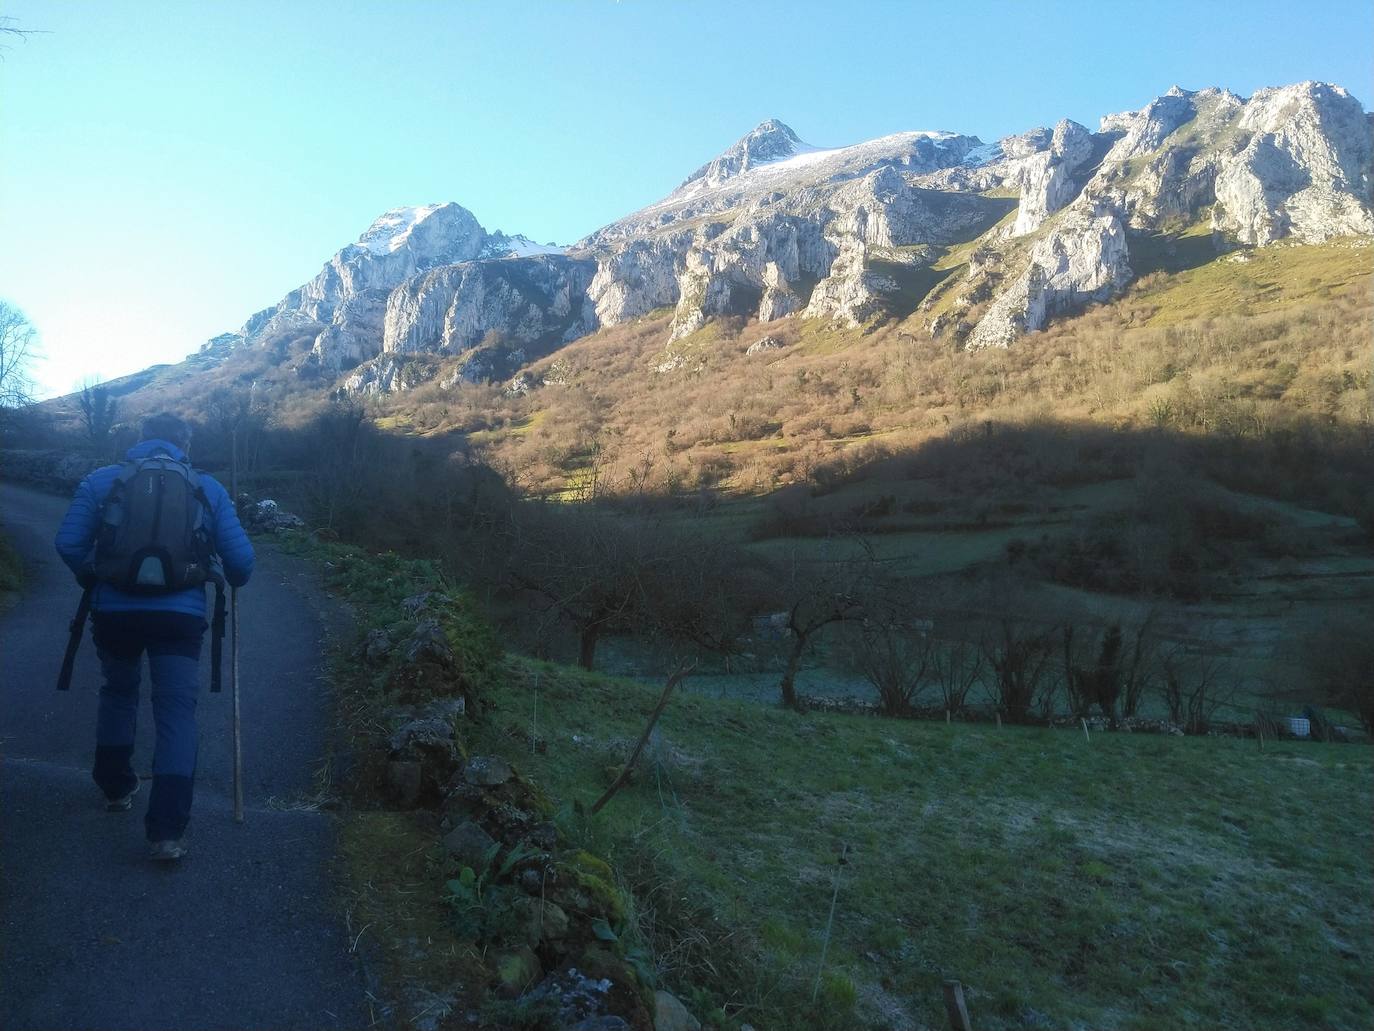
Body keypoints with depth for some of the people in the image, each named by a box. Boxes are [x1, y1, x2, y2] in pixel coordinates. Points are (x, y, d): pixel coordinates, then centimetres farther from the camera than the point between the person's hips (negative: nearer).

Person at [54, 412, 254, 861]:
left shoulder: (100, 480, 5)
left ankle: (116, 787, 39)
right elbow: (240, 557, -1)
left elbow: (68, 544, -3)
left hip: (114, 611, 2)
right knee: (177, 711, 1)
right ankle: (167, 831, -5)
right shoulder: (208, 488, 4)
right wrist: (235, 579, 21)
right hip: (180, 615, -2)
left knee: (118, 693, 26)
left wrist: (92, 580, 17)